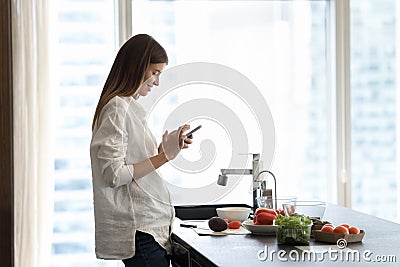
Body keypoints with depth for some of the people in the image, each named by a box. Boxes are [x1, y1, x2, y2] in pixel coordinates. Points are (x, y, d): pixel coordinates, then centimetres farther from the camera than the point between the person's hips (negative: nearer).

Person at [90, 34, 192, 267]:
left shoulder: (130, 107, 17)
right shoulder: (117, 108, -12)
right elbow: (113, 175, -18)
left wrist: (166, 149, 8)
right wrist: (164, 156, -16)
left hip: (151, 225, 9)